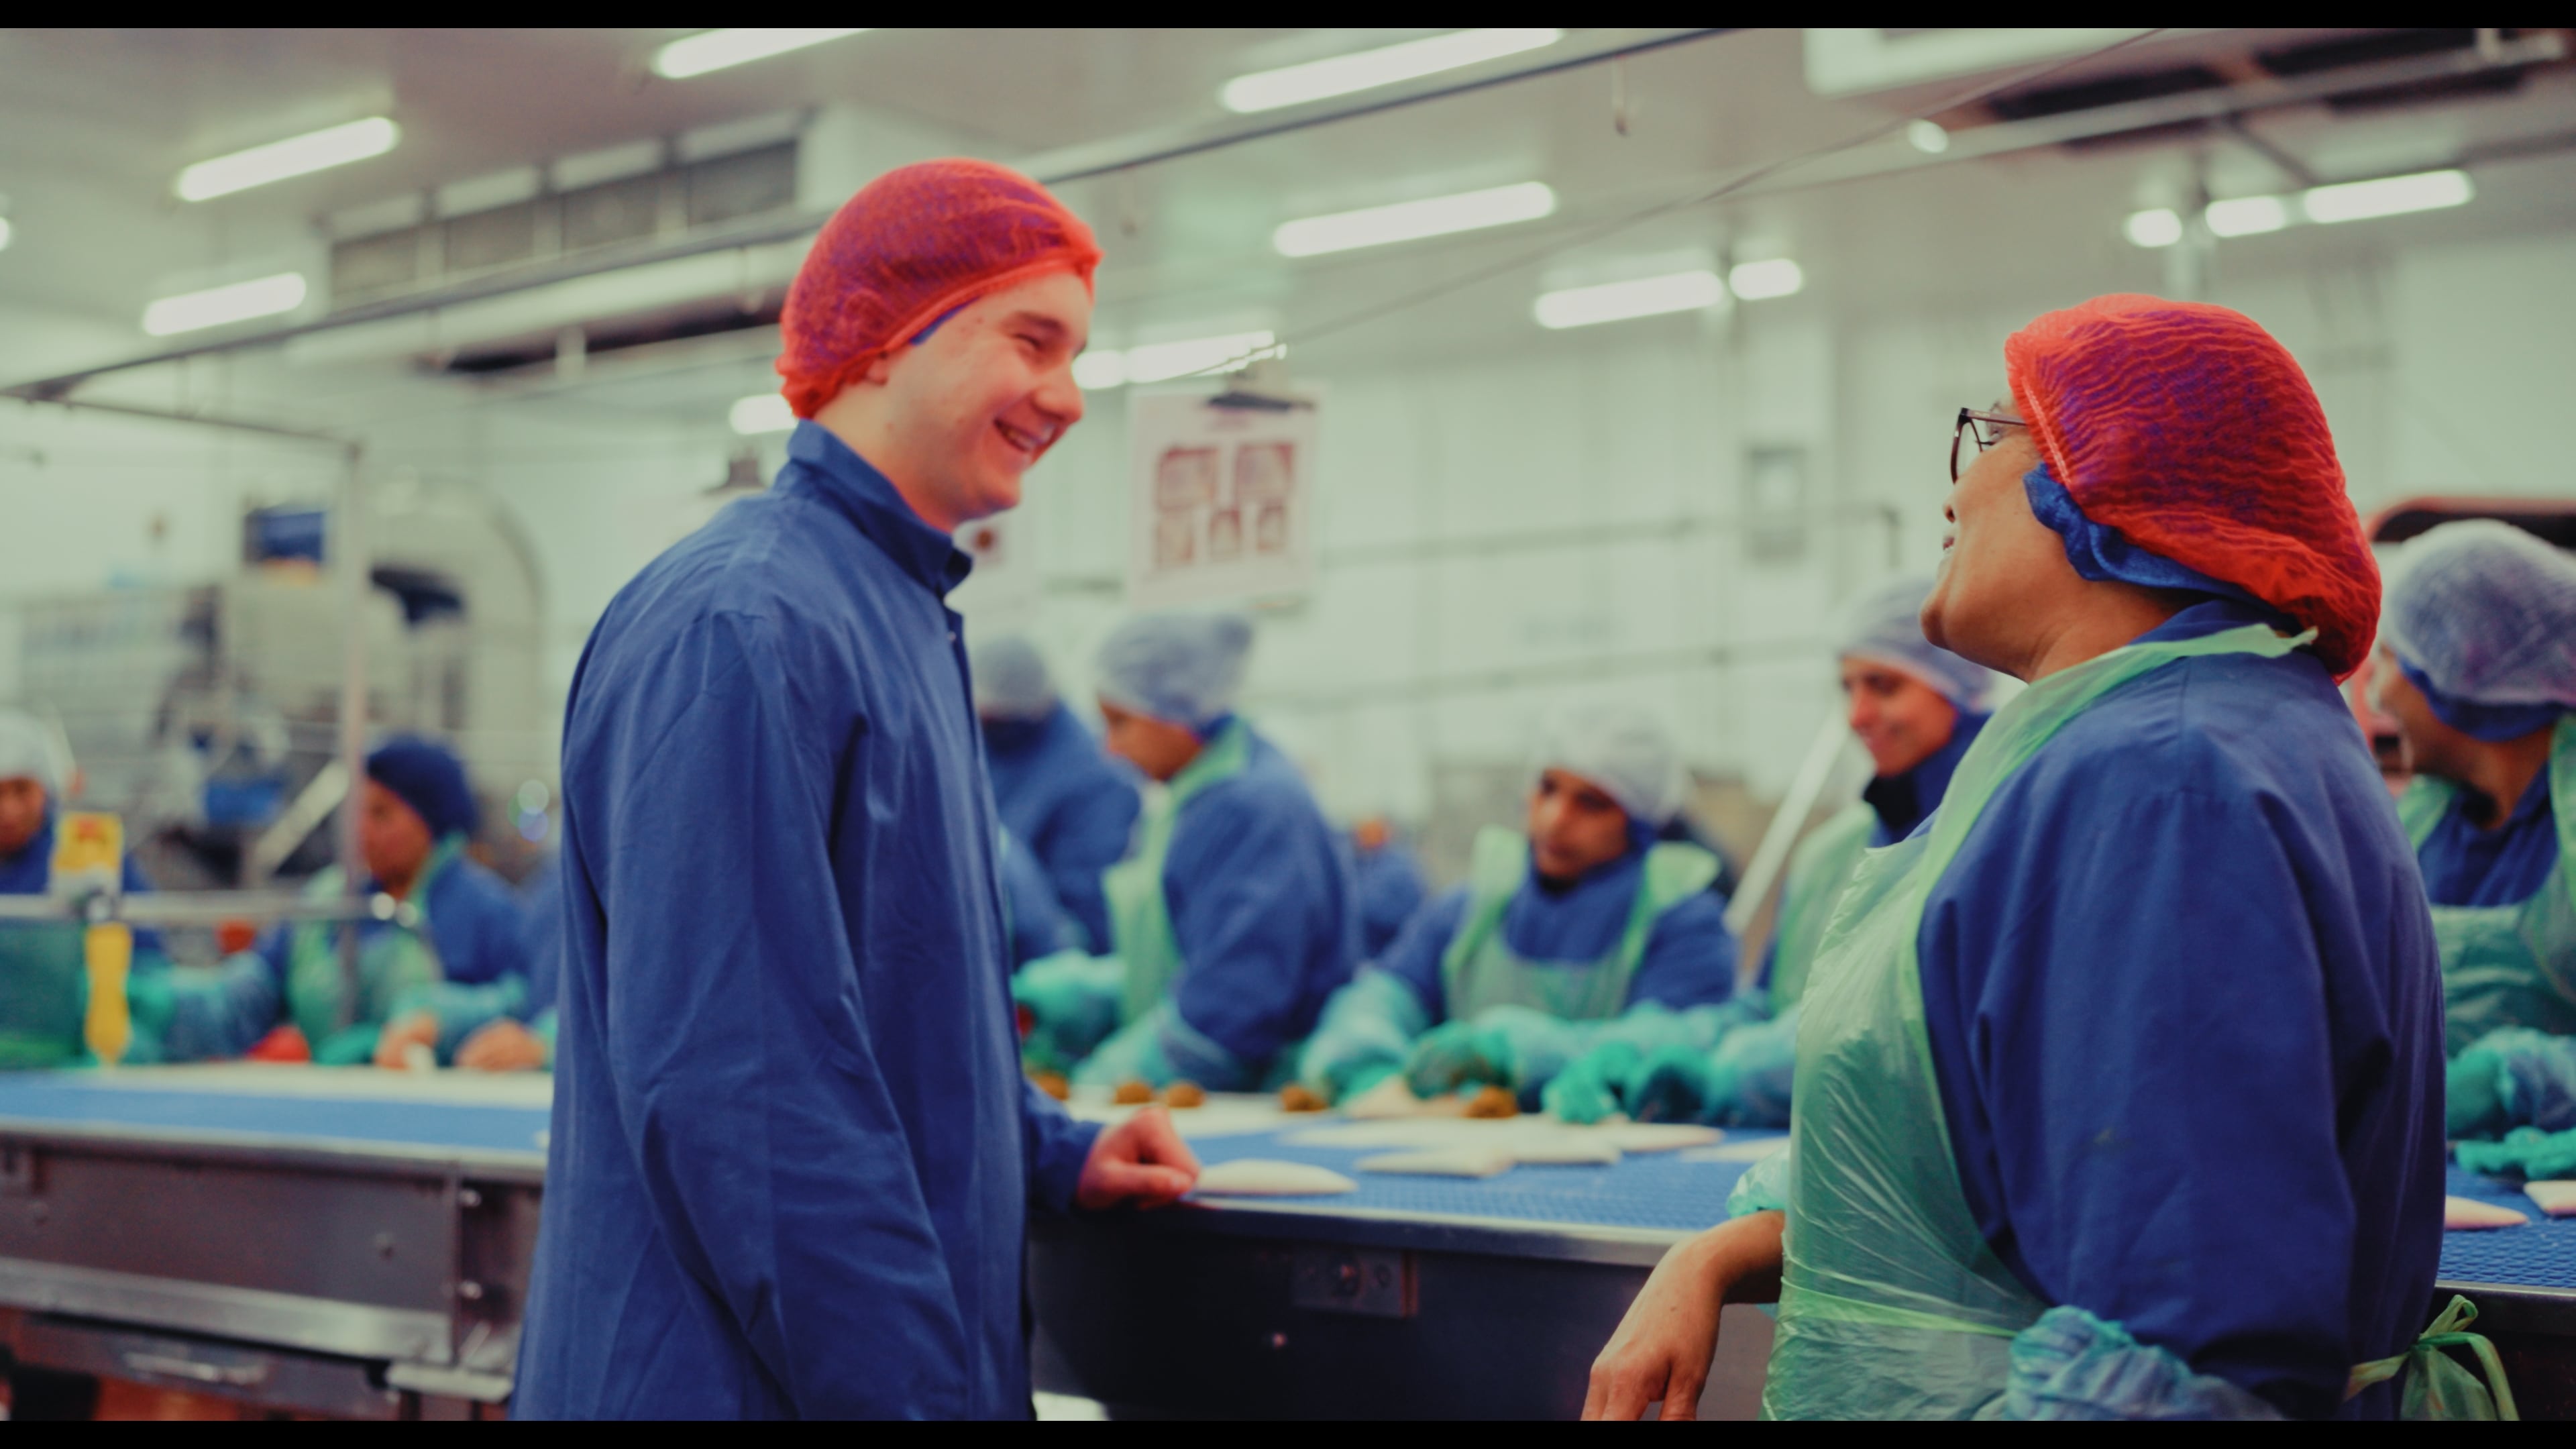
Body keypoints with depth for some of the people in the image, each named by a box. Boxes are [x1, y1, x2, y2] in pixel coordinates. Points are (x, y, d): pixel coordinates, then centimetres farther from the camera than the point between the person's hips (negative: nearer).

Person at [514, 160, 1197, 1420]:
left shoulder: (905, 616, 13)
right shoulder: (741, 628, -18)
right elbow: (733, 1089, -25)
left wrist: (1050, 1154, 10)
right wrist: (921, 1395, -23)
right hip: (739, 1376, -9)